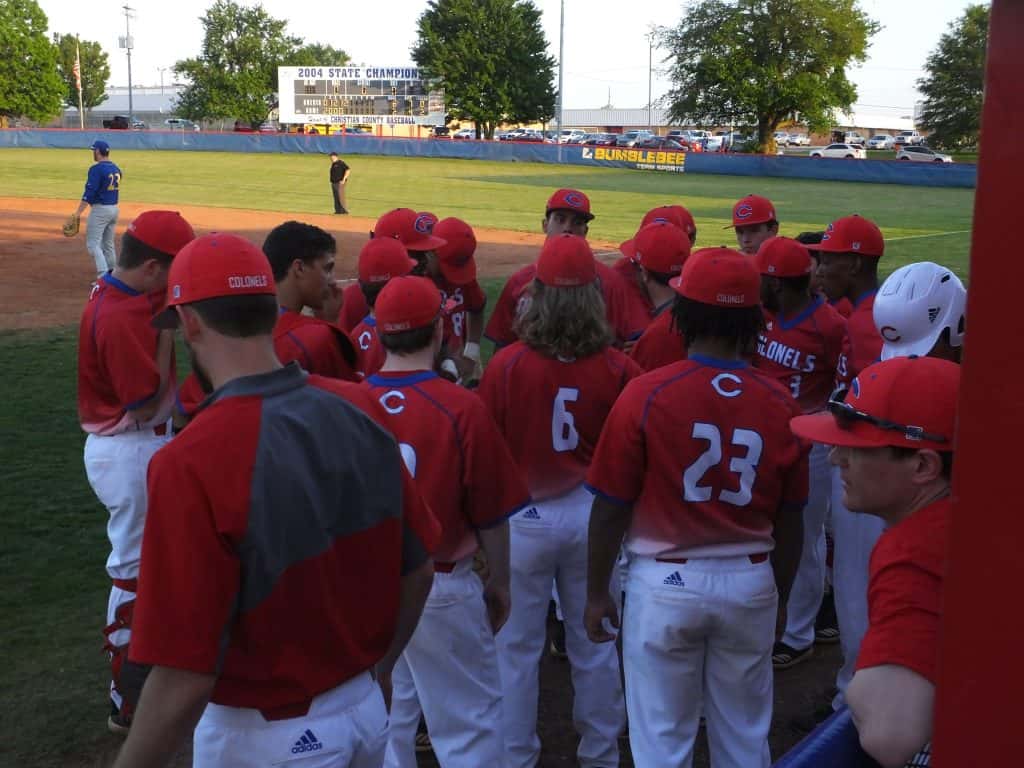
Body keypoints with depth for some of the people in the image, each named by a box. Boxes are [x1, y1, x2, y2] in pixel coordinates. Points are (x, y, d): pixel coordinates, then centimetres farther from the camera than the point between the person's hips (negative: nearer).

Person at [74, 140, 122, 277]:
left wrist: (77, 213, -21)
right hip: (114, 209, 8)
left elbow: (89, 193, -20)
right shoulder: (116, 169, 10)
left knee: (93, 244, -6)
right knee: (108, 244, 16)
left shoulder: (96, 169, -14)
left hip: (100, 209, -8)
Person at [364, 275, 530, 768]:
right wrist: (500, 582, 8)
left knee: (385, 719, 19)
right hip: (439, 589, -4)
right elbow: (491, 515, -10)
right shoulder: (462, 409, -18)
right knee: (471, 725, 12)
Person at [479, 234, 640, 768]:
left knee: (517, 645, 13)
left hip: (523, 517, -2)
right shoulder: (618, 369, -12)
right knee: (595, 643, 17)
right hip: (594, 513, 2)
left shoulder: (506, 365, -16)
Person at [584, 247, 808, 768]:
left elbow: (611, 508, -10)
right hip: (750, 584, 3)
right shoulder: (780, 405, -6)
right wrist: (779, 599, 18)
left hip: (666, 584, -3)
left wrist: (597, 592, 4)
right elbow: (790, 520, 3)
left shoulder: (646, 394, -14)